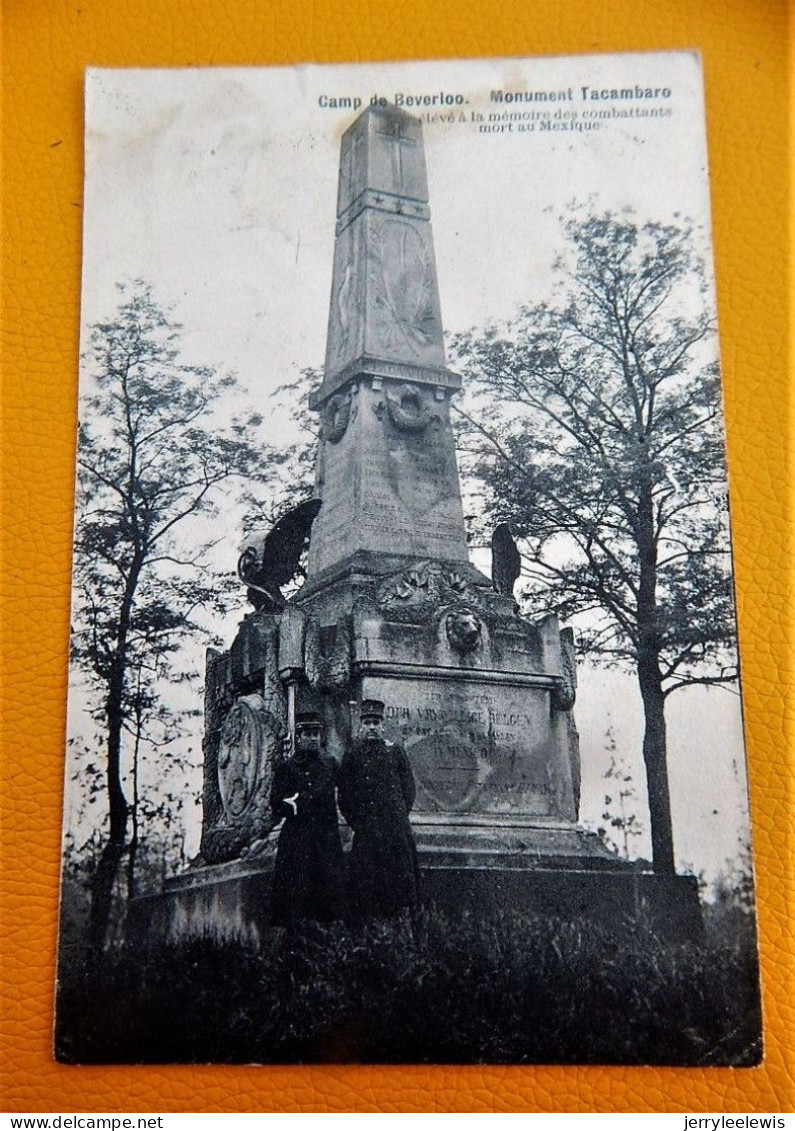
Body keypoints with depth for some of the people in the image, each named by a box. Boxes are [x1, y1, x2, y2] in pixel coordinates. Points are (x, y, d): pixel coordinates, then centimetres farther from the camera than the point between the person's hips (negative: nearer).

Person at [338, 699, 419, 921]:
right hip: (365, 826, 0)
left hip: (396, 824, 0)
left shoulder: (396, 751, 9)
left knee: (401, 870, -1)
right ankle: (367, 921, 4)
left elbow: (408, 787, 10)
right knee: (365, 876, -2)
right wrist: (355, 821, 2)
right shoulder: (352, 754, 7)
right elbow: (344, 794, 8)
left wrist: (400, 816, 2)